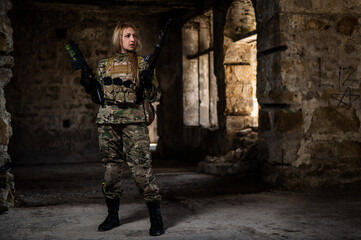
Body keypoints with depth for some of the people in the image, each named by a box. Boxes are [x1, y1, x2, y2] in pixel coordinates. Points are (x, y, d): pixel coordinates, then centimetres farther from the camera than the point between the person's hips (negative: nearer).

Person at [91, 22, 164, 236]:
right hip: (108, 120, 3)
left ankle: (156, 217, -1)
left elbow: (154, 96, 3)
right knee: (111, 167, 8)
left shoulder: (142, 64, 4)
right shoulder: (105, 65, 12)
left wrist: (148, 81, -17)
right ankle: (113, 216, 21)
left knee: (141, 167, -10)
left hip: (134, 120, -3)